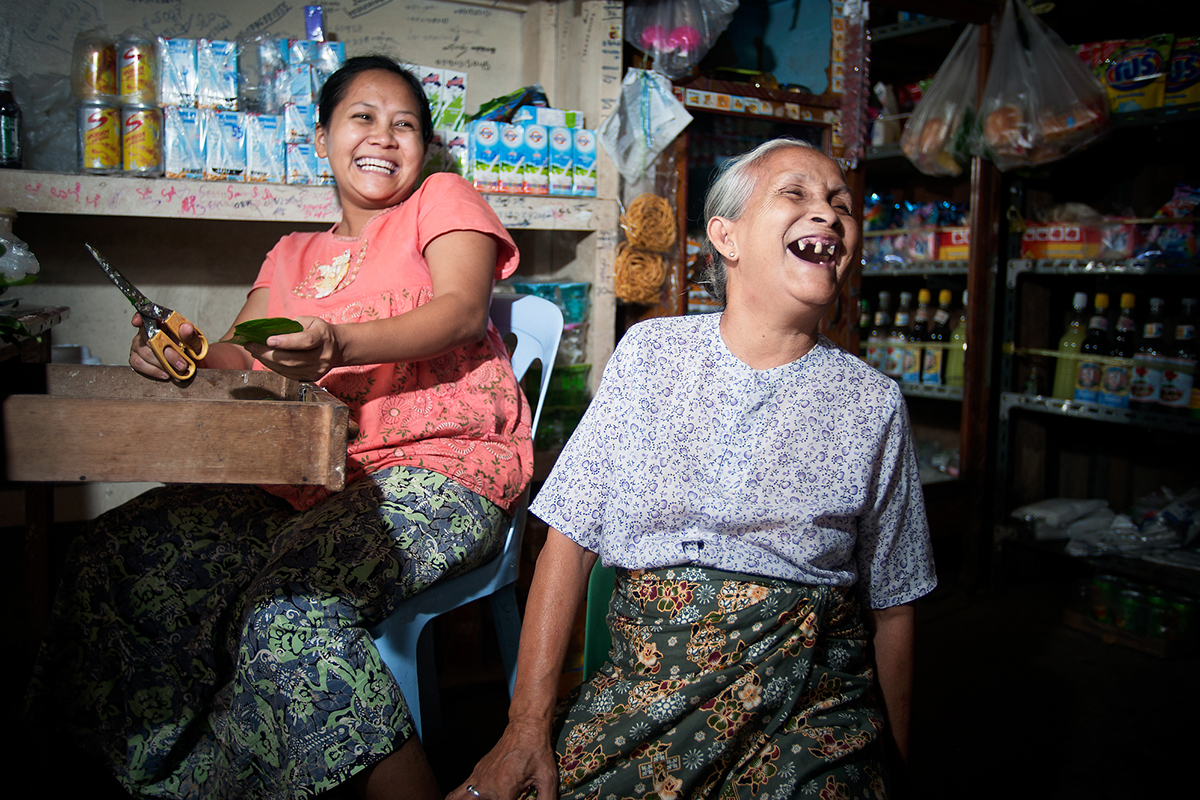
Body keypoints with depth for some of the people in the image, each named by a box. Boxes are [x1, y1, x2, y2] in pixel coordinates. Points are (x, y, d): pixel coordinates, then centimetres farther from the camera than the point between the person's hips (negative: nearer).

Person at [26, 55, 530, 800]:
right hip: (308, 482, 7)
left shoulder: (444, 200, 8)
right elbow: (237, 362, 15)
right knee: (116, 552, -9)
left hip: (436, 470, -6)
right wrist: (180, 352, -10)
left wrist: (338, 344, -28)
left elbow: (464, 310, -11)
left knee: (290, 610, -31)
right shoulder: (295, 255, 24)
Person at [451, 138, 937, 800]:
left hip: (809, 706, 1)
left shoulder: (873, 405, 1)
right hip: (644, 683, 0)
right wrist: (528, 724, -6)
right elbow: (570, 538, -1)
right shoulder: (648, 352, 2)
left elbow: (891, 606, 8)